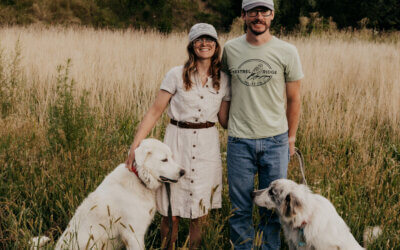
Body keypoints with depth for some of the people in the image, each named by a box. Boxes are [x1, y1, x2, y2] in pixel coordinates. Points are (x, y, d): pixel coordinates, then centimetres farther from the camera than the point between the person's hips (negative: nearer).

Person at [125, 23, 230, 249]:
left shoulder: (223, 80, 5)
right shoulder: (177, 75, -4)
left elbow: (224, 119, 9)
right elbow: (155, 112, -5)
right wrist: (136, 145, -12)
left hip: (208, 145, 2)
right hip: (178, 141, -2)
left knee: (201, 207, 9)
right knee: (171, 207, 4)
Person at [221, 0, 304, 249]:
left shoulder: (287, 52, -2)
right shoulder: (230, 49, 2)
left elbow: (294, 99, 7)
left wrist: (291, 137, 8)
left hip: (275, 140, -1)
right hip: (239, 140, 1)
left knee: (272, 207, 7)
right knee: (240, 207, 8)